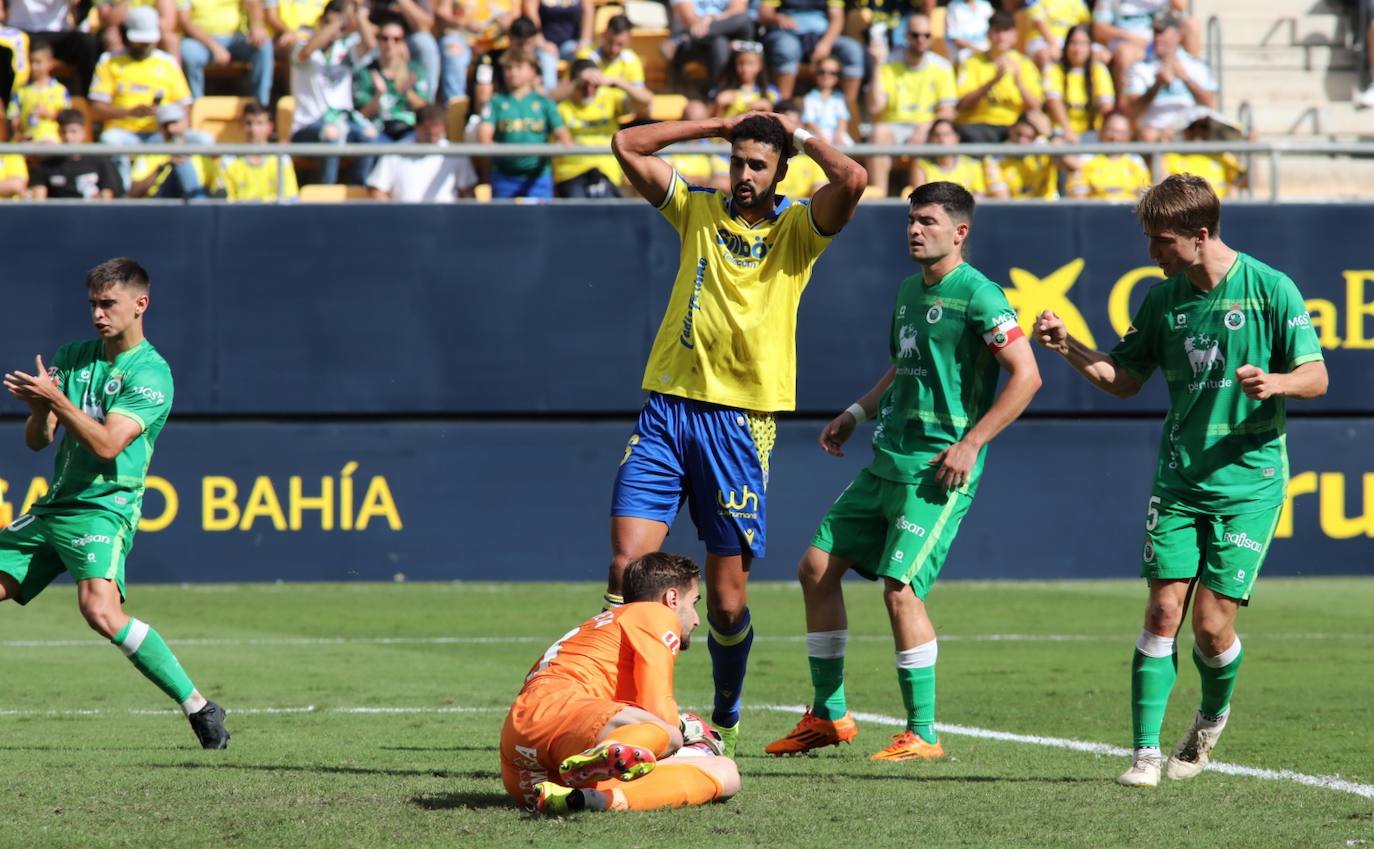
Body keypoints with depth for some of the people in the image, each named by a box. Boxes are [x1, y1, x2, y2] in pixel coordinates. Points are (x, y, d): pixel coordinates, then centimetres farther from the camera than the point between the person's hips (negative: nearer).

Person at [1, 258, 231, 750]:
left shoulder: (150, 373, -7)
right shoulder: (73, 358, 13)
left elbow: (107, 444, -19)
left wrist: (55, 399, -24)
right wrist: (41, 408, -12)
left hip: (104, 508, -8)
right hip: (52, 507, 8)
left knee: (101, 610, -29)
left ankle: (198, 707, -23)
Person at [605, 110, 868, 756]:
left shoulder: (798, 228, 4)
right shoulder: (698, 211, 13)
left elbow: (853, 180, -15)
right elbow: (627, 146, 9)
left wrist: (798, 133, 1)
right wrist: (717, 125, 9)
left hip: (740, 418, -2)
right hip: (666, 408, 2)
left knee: (727, 598, 2)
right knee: (628, 567, -12)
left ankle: (725, 719, 24)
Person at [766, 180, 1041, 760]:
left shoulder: (977, 295, -12)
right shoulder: (910, 289, 15)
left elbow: (1026, 375, -16)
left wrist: (971, 443, -18)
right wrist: (856, 414, 17)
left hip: (937, 470, -9)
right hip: (887, 463, 9)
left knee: (900, 585, -17)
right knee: (816, 566, 7)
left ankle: (923, 735, -6)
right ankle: (829, 716, 17)